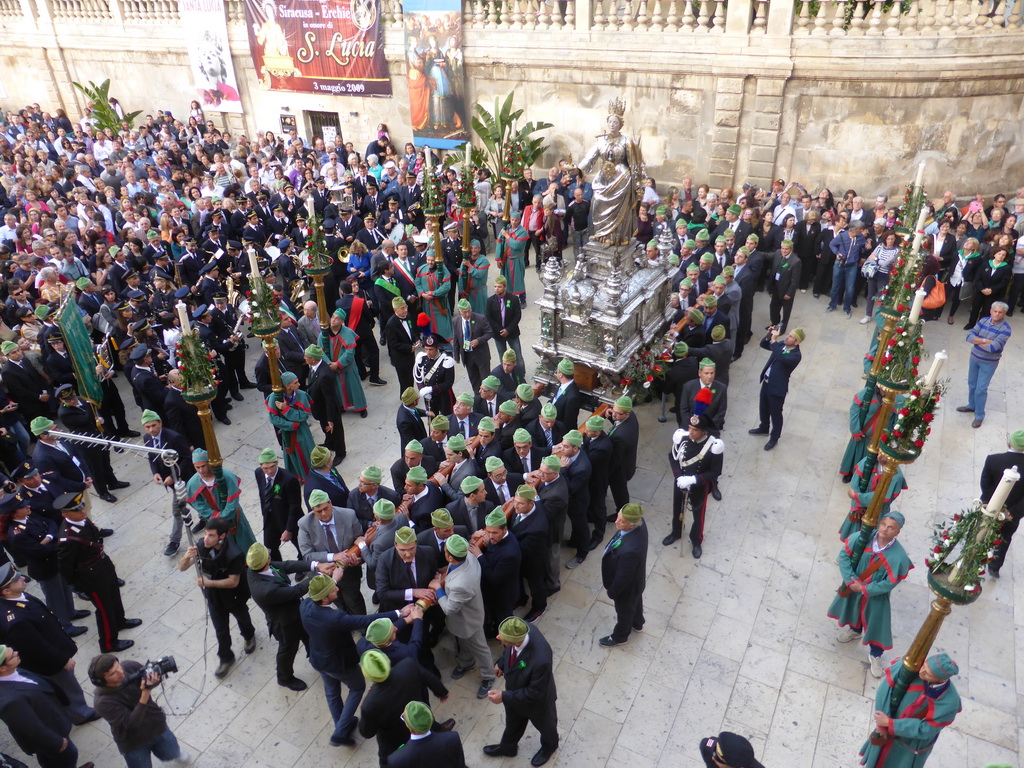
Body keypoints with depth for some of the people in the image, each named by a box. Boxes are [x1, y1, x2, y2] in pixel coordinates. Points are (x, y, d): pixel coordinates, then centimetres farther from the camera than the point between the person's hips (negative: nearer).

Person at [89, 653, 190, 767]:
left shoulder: (130, 667, -22)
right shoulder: (103, 701, -32)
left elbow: (157, 678, -5)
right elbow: (131, 724, -33)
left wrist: (155, 678, -30)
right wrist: (145, 694, -44)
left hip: (158, 726, 4)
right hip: (134, 744, -4)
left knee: (172, 755, 26)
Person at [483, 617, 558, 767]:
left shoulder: (541, 660, -49)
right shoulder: (519, 629, -30)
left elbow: (534, 693, -30)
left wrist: (505, 697, -26)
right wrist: (501, 663, -1)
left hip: (537, 700, -5)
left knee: (545, 725, 30)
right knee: (513, 721, 34)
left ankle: (549, 746, 63)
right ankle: (508, 747, 64)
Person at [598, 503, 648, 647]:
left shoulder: (629, 550, -48)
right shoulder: (639, 522, -26)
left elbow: (623, 577, -30)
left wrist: (612, 591, -12)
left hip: (627, 586, -7)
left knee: (624, 611, 25)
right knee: (636, 602, 35)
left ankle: (620, 636, 55)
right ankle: (637, 623, 65)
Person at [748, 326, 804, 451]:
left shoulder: (796, 355, -24)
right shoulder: (782, 344, -1)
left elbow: (780, 357, -42)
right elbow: (763, 344, 6)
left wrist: (774, 340, -39)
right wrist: (769, 335, -13)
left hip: (777, 388, -8)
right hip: (766, 382, 8)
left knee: (775, 413, 10)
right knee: (764, 408, 25)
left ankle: (774, 438, 28)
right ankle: (764, 428, 48)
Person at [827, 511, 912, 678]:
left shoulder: (899, 556, -31)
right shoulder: (862, 537, -26)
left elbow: (890, 583, -23)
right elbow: (844, 554, -16)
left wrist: (864, 589, -22)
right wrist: (850, 580, -22)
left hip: (876, 595, -3)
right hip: (854, 586, 3)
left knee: (876, 625, 14)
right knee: (855, 610, 30)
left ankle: (875, 656, 41)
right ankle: (855, 630, 63)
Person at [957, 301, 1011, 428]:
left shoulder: (1006, 329, -21)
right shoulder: (984, 320, -6)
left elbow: (992, 348, -29)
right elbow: (969, 336, -13)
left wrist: (977, 341, -15)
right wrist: (985, 340, -26)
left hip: (989, 363, -5)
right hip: (974, 357, 5)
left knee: (981, 389, 0)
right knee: (971, 384, 20)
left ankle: (979, 416, 16)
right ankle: (971, 406, 42)